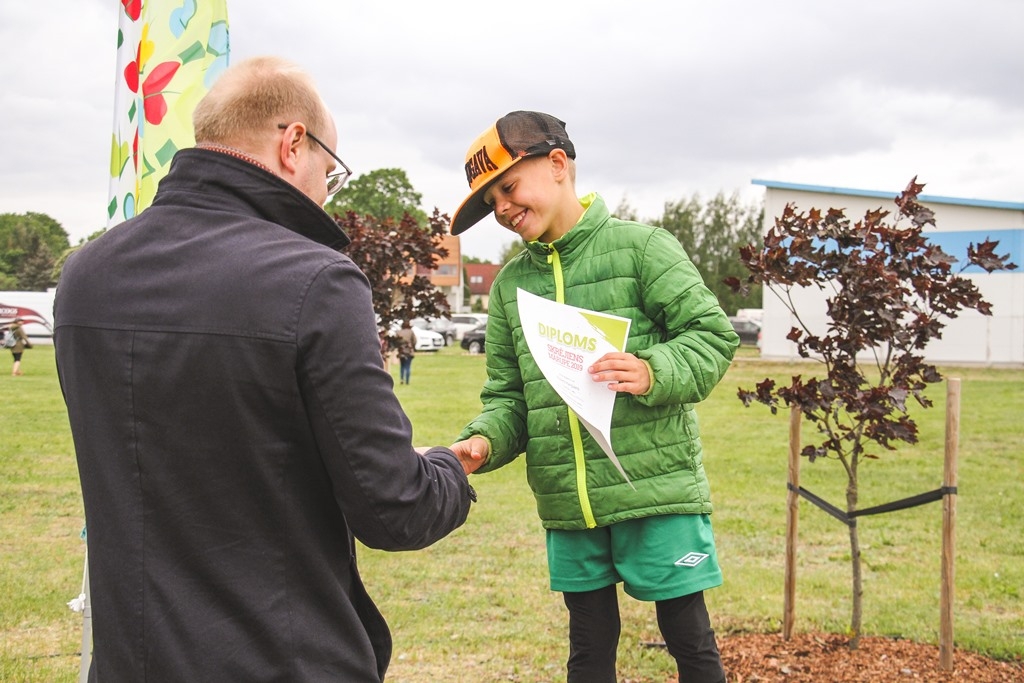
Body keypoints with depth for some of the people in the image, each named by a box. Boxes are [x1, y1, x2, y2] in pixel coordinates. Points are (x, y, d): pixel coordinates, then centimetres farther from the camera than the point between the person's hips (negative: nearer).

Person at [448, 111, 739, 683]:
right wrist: (484, 441, -8)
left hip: (657, 489, -4)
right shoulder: (510, 283, 11)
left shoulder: (640, 246, -3)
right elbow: (508, 394, 12)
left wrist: (654, 372, -24)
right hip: (567, 507, 5)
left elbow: (714, 333, -7)